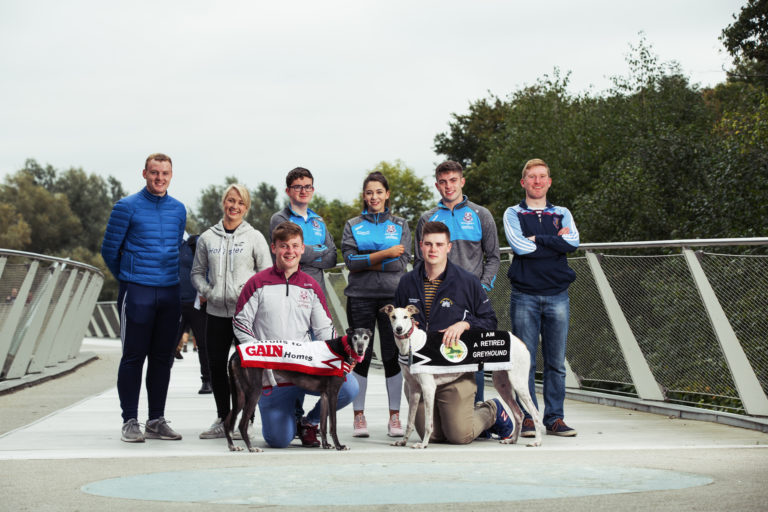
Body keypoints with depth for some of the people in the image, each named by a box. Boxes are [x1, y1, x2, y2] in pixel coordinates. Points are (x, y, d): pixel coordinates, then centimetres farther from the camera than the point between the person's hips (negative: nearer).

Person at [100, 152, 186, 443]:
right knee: (134, 357, -4)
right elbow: (109, 249, 3)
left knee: (163, 358, 7)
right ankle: (130, 422, 1)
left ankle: (156, 421, 14)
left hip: (170, 293, 4)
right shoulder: (127, 207, -3)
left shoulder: (178, 210, 11)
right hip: (137, 293, -4)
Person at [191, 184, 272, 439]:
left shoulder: (254, 237, 3)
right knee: (216, 366, 6)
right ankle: (223, 419, 17)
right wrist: (205, 290, -2)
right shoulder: (207, 238, 11)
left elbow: (267, 273, 3)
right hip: (216, 312, 3)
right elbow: (197, 272, 17)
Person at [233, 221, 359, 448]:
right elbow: (240, 323, 0)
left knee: (349, 387, -24)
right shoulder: (258, 284, 0)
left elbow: (325, 329, 10)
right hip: (272, 374, -3)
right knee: (279, 440, -11)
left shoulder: (310, 286, 9)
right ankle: (292, 412, 27)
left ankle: (309, 422, 5)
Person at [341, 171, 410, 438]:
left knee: (392, 355, -1)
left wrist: (366, 263, -6)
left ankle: (395, 416, 5)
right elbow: (350, 260, -4)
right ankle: (359, 416, 7)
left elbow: (401, 262, -2)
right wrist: (385, 254, -12)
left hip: (392, 296, 0)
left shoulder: (400, 225, 11)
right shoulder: (353, 226, 11)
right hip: (360, 298, 0)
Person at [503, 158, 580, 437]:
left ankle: (554, 418, 9)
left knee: (556, 362, 3)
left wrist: (537, 239, -7)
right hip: (525, 296, -2)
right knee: (525, 361, -4)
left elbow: (572, 242, -5)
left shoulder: (561, 214, 15)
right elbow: (519, 246, -11)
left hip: (557, 296, 2)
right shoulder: (513, 214, 8)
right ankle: (527, 418, 2)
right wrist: (555, 241, -4)